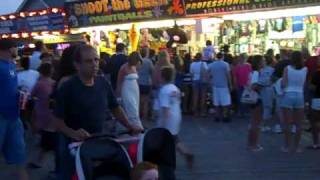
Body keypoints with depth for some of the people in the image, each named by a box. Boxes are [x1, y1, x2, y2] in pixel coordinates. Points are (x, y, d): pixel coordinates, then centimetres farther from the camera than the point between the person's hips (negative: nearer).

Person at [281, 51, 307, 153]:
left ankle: (286, 146, 10)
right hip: (300, 96, 1)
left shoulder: (287, 68, -4)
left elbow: (283, 84, -8)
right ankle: (297, 146, 14)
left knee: (287, 123, 5)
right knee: (298, 124, 9)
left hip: (288, 96, -1)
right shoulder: (305, 69, 1)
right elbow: (305, 84, 8)